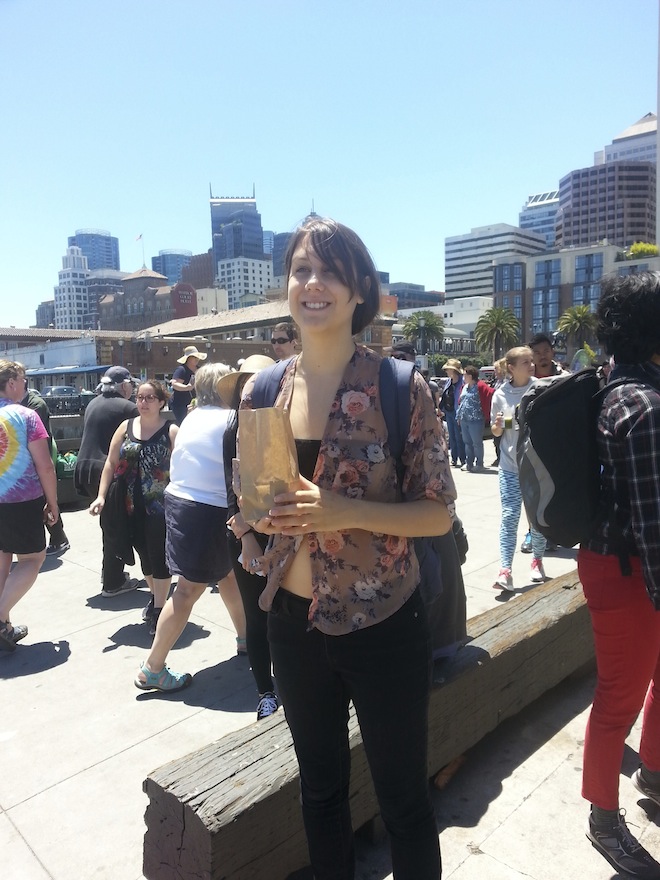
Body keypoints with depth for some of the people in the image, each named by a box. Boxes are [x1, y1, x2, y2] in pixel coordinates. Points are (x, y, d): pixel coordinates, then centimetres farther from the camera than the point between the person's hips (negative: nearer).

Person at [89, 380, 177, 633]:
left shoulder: (171, 431, -7)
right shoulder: (125, 427, 6)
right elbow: (111, 463, 7)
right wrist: (101, 496, -1)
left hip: (160, 505, -4)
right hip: (131, 505, 4)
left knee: (158, 555, 3)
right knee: (144, 553, 17)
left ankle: (159, 607, 16)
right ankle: (156, 595, 37)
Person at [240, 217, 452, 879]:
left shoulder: (401, 387, -13)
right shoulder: (263, 390, -1)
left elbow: (437, 513, -10)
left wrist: (345, 511, -25)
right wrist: (262, 514, -13)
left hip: (382, 623, -3)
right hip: (293, 624, 4)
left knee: (403, 800, 17)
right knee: (319, 788, 26)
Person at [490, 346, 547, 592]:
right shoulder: (501, 394, -1)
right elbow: (496, 432, 7)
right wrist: (497, 425, -14)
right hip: (510, 466, 0)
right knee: (509, 516, -3)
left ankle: (537, 560, 32)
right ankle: (505, 571, -3)